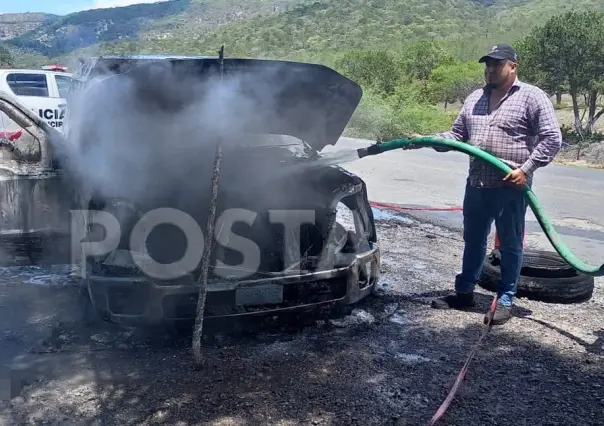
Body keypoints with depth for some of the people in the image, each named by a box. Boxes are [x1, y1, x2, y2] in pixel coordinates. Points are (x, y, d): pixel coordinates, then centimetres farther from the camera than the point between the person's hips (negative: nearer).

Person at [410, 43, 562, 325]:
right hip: (476, 185, 6)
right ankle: (464, 293, 28)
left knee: (510, 245, 6)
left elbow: (552, 138, -8)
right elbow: (457, 135, 15)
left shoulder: (532, 97, -5)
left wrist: (526, 169, -16)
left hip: (510, 187, -6)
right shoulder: (474, 99, 13)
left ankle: (505, 300, 17)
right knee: (473, 241, 15)